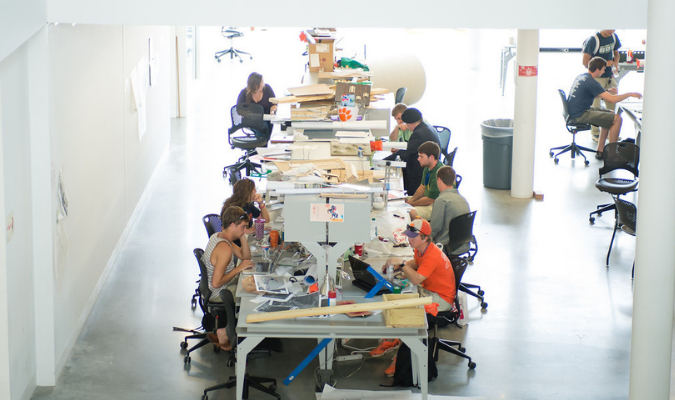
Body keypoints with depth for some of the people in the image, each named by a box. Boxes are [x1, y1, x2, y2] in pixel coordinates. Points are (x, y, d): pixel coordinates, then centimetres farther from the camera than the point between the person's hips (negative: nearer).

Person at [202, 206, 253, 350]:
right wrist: (238, 268, -22)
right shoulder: (225, 248, -28)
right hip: (218, 294, -9)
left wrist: (243, 237, -5)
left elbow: (245, 256, 11)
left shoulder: (218, 236, 3)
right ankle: (224, 333, 11)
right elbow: (216, 283, -30)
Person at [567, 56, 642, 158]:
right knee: (617, 119, -9)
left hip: (574, 111, 10)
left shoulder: (581, 76, 11)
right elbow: (613, 99, -21)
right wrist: (630, 94, -8)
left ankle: (600, 150, 19)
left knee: (610, 114, 21)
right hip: (580, 115, -10)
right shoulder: (590, 81, -19)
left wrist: (607, 91, 17)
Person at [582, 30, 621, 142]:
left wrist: (616, 63, -4)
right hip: (596, 77, -7)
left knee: (611, 104, 10)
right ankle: (595, 133, 10)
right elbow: (585, 61, -18)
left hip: (609, 76, 7)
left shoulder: (614, 37, 3)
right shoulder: (593, 40, -18)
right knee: (595, 106, -1)